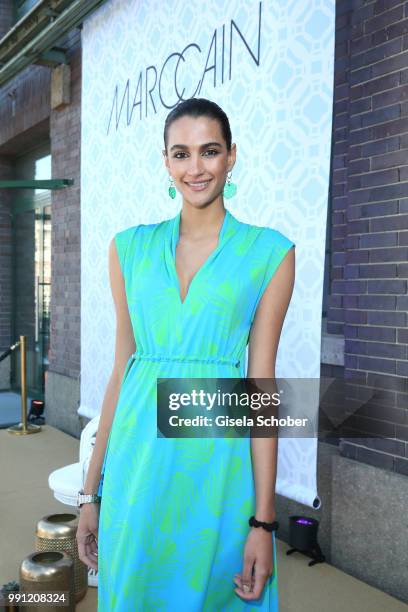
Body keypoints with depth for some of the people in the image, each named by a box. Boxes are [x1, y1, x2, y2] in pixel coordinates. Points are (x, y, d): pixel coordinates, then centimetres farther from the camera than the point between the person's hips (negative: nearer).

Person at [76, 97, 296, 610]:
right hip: (137, 461, 3)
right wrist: (92, 491, 8)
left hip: (217, 462, -2)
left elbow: (261, 384, -5)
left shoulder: (269, 252, -2)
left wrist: (263, 520, -7)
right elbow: (121, 370, 7)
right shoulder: (131, 247, 5)